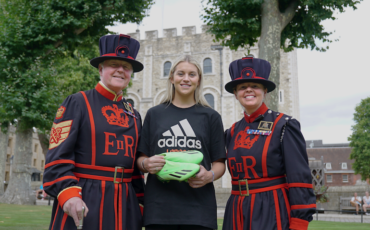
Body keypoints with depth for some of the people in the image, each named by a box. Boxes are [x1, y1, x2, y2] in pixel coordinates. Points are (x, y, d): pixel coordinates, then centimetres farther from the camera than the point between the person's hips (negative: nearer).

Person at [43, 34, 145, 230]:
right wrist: (68, 193, -21)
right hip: (83, 200, -5)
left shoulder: (133, 114, 14)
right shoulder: (77, 103, -2)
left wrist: (141, 203, 13)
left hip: (125, 203, 5)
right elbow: (58, 155, -10)